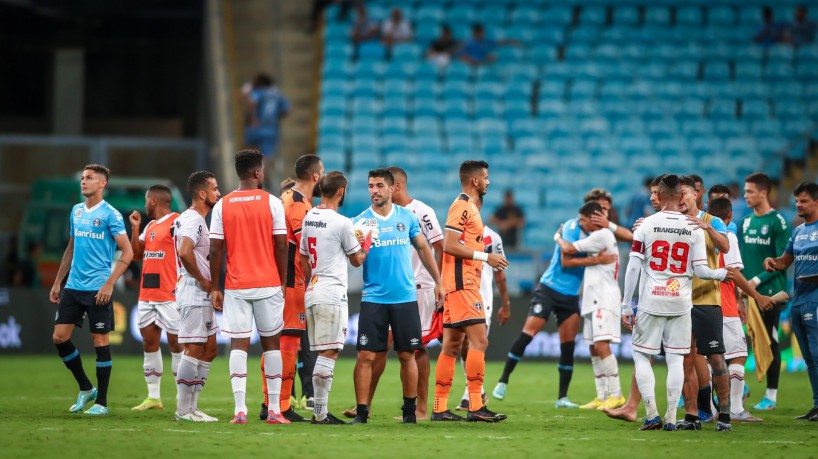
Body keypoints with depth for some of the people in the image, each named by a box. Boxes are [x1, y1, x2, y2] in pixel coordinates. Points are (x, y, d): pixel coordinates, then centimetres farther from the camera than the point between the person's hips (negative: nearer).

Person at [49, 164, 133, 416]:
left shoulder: (110, 214, -8)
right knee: (59, 337, 2)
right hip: (73, 287, 7)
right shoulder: (76, 211, 12)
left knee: (100, 341, -1)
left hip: (97, 289, -7)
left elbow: (127, 252, -10)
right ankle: (86, 389, 18)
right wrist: (57, 282, 18)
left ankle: (101, 402, 7)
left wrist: (109, 284, -17)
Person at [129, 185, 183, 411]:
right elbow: (136, 253, 18)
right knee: (149, 340, 8)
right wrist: (135, 227, 8)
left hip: (170, 294, -9)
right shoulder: (150, 226, 17)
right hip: (147, 294, 9)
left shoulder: (176, 223, -9)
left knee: (175, 342, -5)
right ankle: (153, 397, 13)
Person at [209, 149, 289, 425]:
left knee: (238, 345, 0)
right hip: (268, 284, -1)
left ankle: (240, 409, -9)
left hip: (235, 287, 1)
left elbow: (215, 250, 0)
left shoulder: (222, 206, 2)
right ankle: (274, 410, 6)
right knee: (271, 343, 8)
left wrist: (214, 288, 6)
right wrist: (283, 281, 6)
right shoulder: (272, 203, -3)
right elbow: (281, 247, -4)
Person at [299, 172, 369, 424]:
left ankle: (321, 410, 13)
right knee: (328, 353, -7)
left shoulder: (309, 218, 11)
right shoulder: (342, 223, -11)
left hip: (312, 292, 8)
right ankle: (320, 412, -9)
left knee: (324, 353, 12)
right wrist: (366, 243, 20)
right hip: (332, 294, -8)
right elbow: (357, 260, 1)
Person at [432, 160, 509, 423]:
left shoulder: (469, 207, 19)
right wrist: (485, 256, -18)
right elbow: (449, 245, -19)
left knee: (452, 346, 9)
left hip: (463, 284, 11)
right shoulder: (462, 207, -12)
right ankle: (476, 408, -16)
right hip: (462, 283, -11)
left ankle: (440, 408, 9)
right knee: (479, 340, -13)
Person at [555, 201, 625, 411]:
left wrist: (558, 238, 8)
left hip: (604, 298, -11)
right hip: (593, 299, 11)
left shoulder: (602, 235, -12)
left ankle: (616, 395, -19)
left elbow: (569, 249, -8)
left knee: (602, 345, -18)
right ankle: (602, 397, 10)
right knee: (594, 349, 9)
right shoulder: (602, 235, 20)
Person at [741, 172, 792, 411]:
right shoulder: (746, 222, 13)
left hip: (770, 291, -5)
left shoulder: (778, 222, -8)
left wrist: (759, 279, -15)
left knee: (771, 342, 0)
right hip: (749, 293, 5)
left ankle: (771, 395, 4)